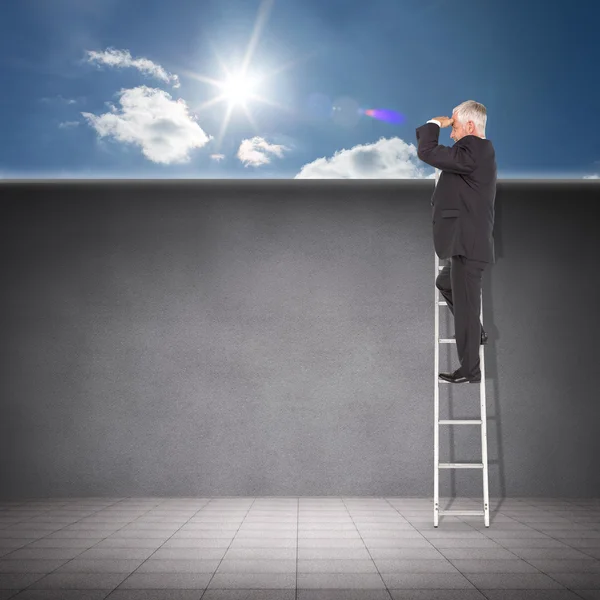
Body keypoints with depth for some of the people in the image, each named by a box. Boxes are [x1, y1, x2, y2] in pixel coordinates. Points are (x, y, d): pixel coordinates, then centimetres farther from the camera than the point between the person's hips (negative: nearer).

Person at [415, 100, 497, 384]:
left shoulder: (472, 151, -20)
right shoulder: (481, 152, 13)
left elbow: (427, 153, -21)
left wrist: (433, 124, -8)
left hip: (468, 243, -11)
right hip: (469, 242, 11)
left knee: (465, 304, -1)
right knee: (445, 284, 29)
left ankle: (469, 370, 11)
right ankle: (476, 333, 39)